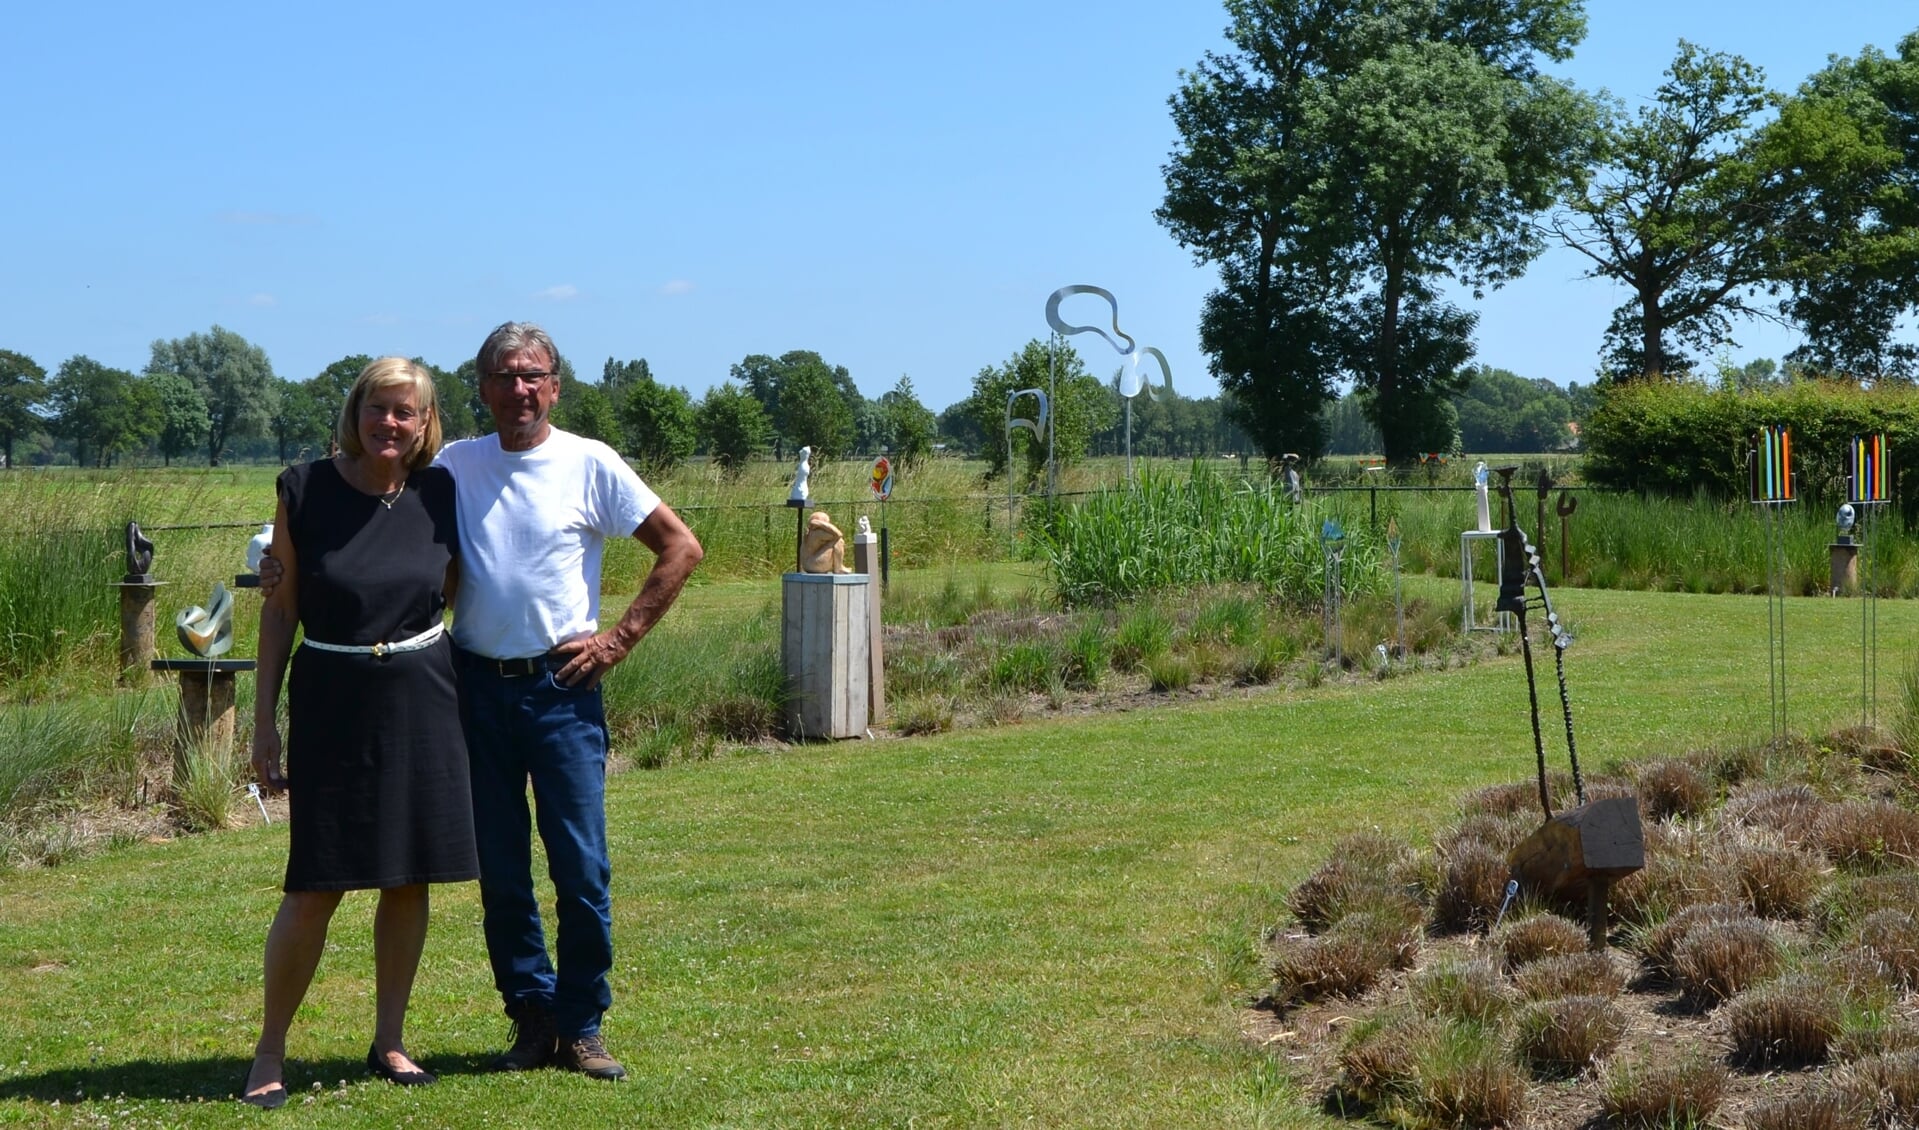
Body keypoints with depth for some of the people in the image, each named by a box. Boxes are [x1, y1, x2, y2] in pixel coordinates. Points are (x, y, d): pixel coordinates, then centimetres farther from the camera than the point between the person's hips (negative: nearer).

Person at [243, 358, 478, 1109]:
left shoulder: (440, 494, 0)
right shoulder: (306, 492, -6)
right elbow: (280, 607, -1)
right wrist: (264, 721, -3)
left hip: (421, 701, 3)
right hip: (331, 701, -3)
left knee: (410, 878, 7)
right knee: (316, 887, -4)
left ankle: (389, 1042, 21)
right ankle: (270, 1052, 10)